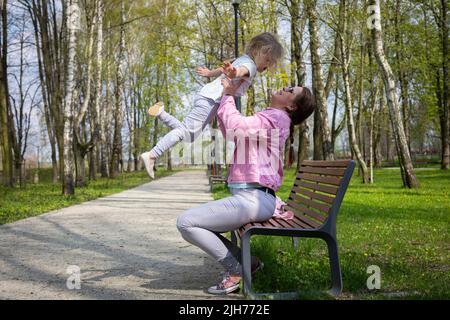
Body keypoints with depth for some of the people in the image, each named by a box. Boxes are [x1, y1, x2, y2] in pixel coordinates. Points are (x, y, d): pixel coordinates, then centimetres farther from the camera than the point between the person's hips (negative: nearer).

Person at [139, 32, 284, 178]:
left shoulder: (242, 59, 21)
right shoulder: (250, 64, -9)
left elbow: (222, 69, 38)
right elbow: (242, 70, -35)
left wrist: (209, 73, 56)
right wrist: (234, 73, -58)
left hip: (207, 97, 10)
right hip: (211, 100, -10)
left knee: (187, 131, 9)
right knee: (186, 132, -14)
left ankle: (161, 113, 11)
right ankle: (151, 155, -16)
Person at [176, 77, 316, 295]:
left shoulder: (275, 118, -8)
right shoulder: (271, 119, 23)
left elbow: (235, 126, -23)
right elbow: (229, 132, 27)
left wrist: (229, 96, -6)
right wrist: (223, 97, 21)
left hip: (252, 200, -10)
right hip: (251, 199, 10)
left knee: (186, 222, -14)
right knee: (195, 225, 15)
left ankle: (235, 269, -4)